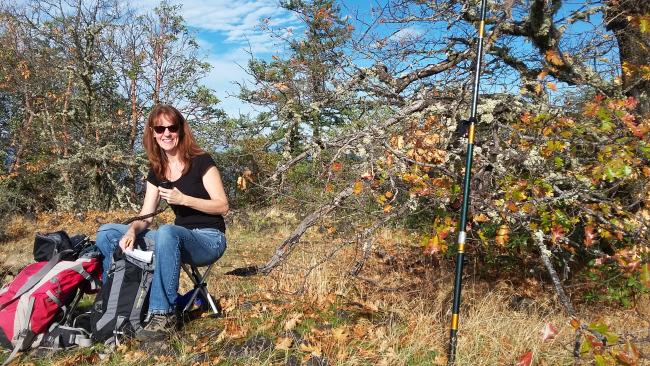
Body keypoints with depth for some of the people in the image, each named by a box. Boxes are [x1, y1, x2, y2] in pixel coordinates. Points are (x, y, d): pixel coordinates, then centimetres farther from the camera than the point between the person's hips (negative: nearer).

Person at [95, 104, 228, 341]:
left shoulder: (201, 162, -8)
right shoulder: (156, 172, 9)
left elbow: (222, 206, -11)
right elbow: (145, 216, 4)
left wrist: (183, 199, -22)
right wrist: (132, 230, -18)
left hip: (209, 239, -6)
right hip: (178, 239, 6)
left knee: (167, 232, -40)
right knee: (107, 233, -3)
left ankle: (164, 315, -30)